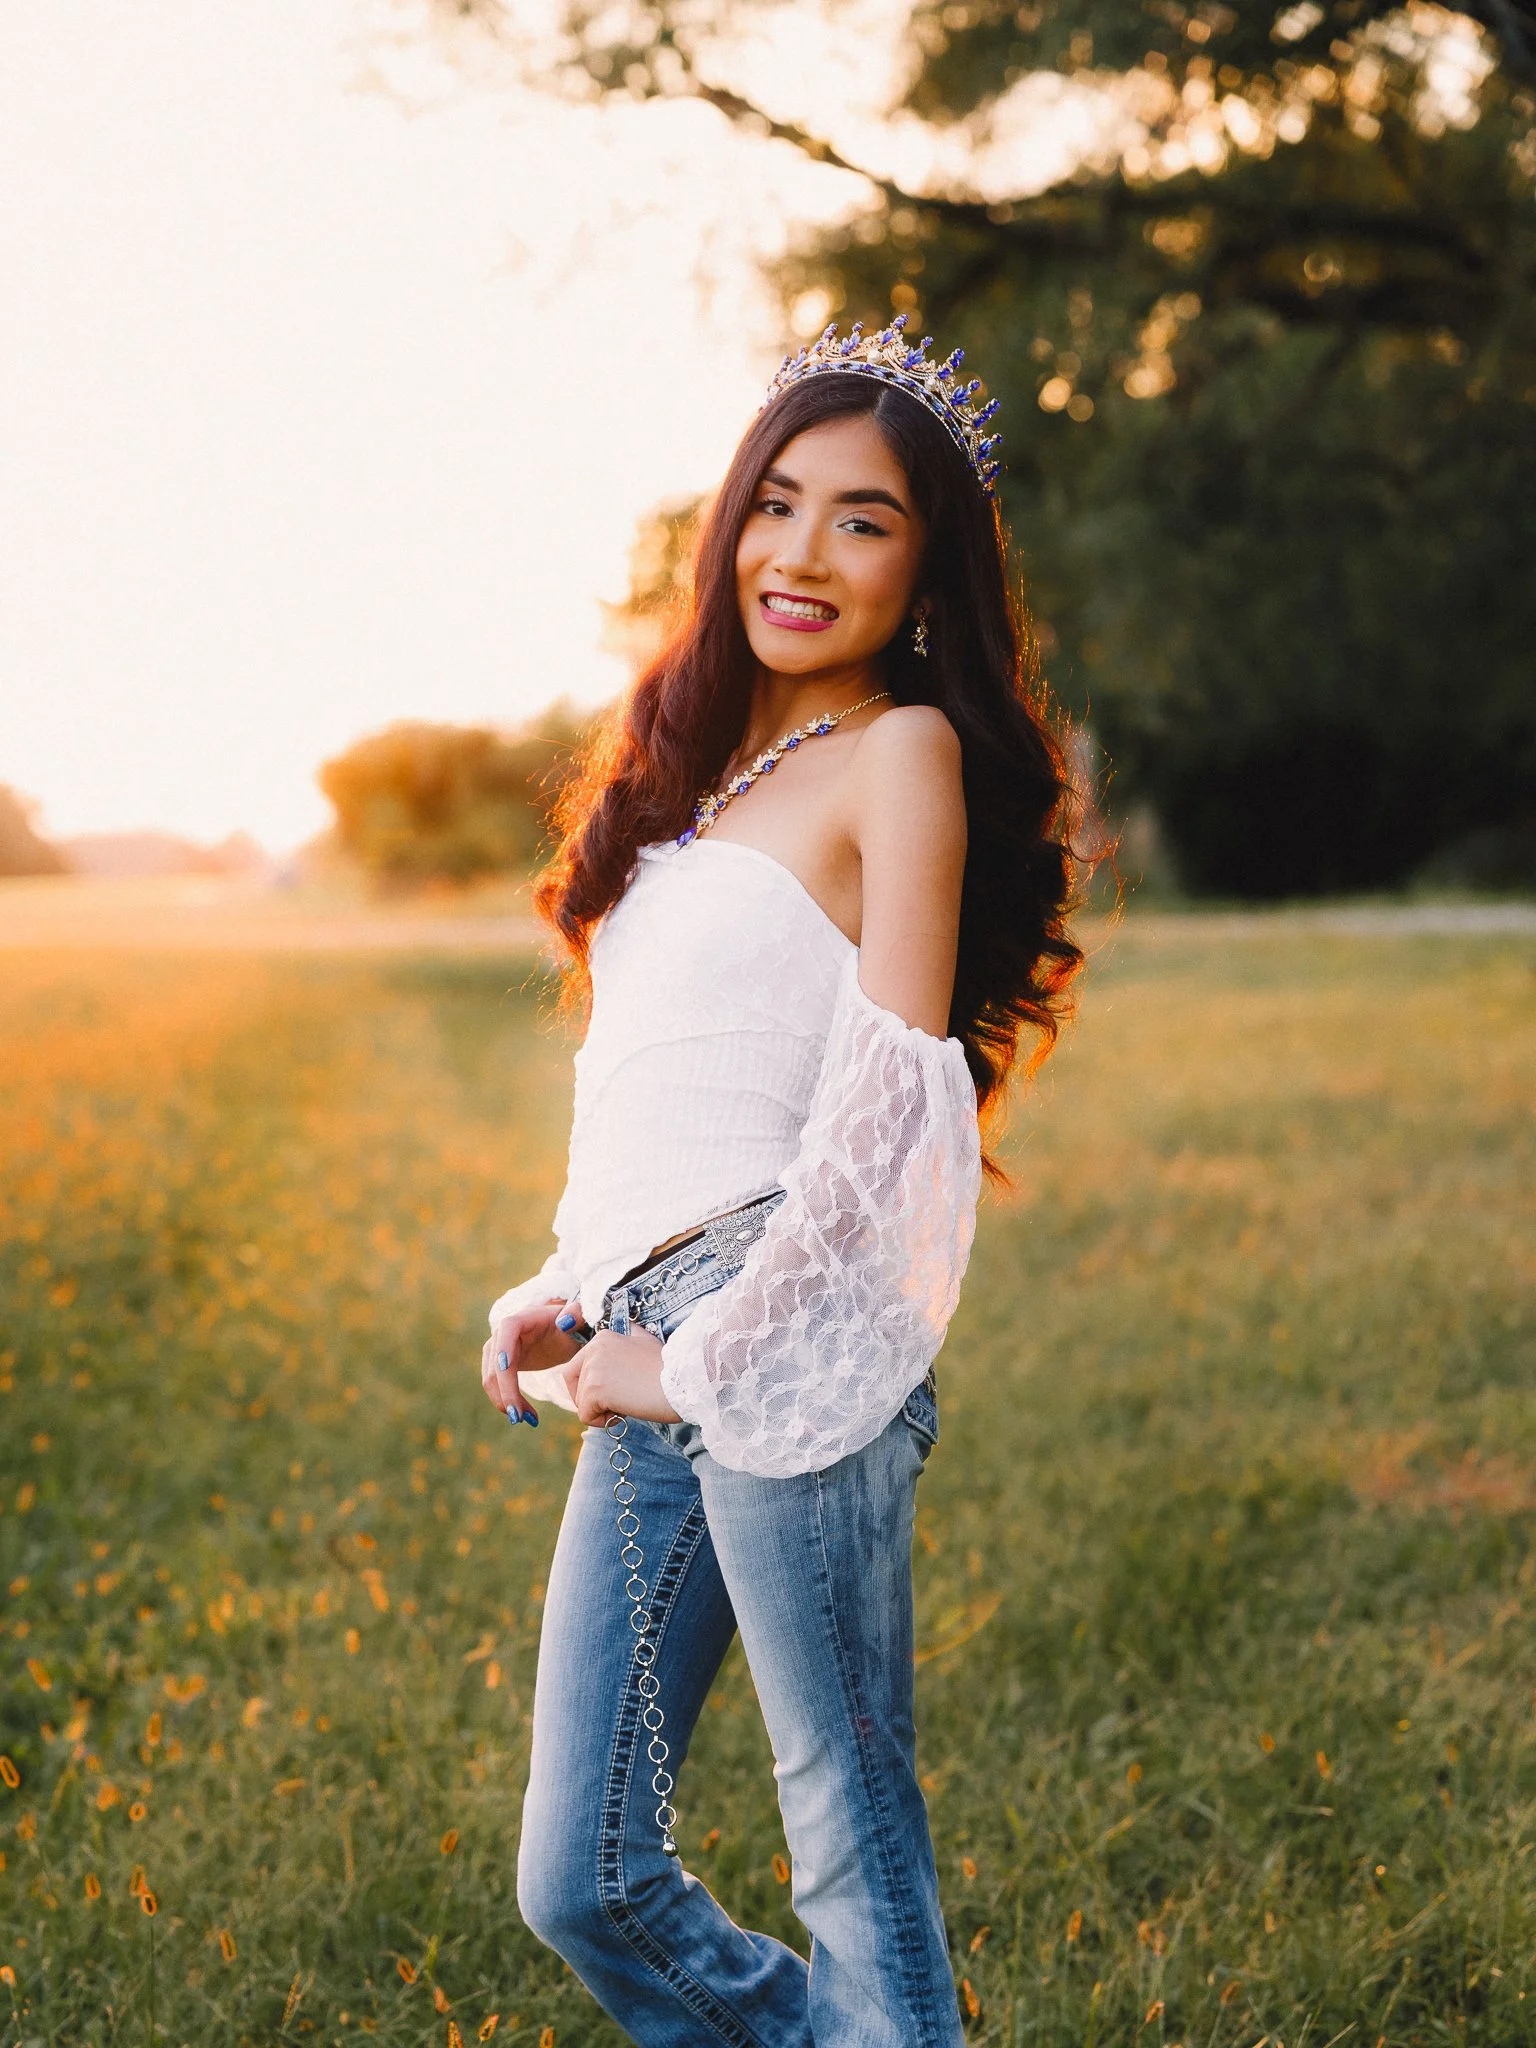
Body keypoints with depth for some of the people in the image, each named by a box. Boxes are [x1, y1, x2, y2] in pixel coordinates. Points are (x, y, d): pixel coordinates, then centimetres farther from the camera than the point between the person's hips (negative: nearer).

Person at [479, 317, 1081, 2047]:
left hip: (787, 1341, -8)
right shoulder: (706, 761, 20)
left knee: (852, 1850, -2)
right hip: (654, 1356, 8)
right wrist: (563, 1300, 11)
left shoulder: (903, 750, -2)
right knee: (580, 1885, 10)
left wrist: (705, 1354, -11)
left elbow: (889, 1098, -11)